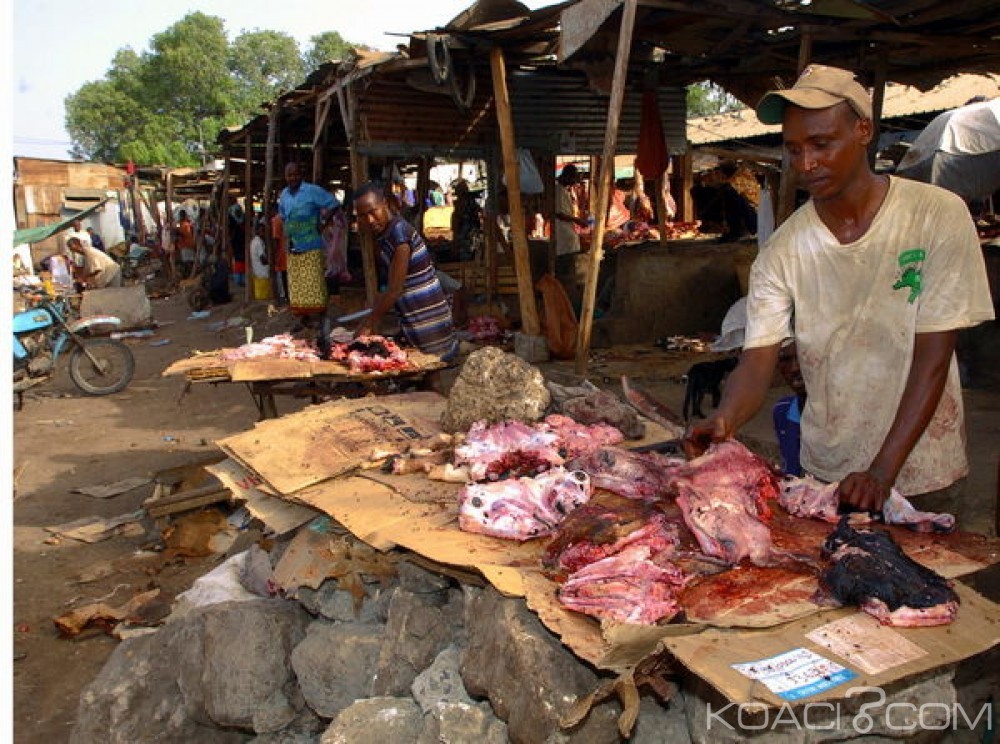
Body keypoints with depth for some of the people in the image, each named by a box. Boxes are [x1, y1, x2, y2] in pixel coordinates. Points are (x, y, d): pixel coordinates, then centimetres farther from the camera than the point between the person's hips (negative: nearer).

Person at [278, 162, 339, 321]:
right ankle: (305, 317, 18)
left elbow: (334, 204, -7)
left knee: (314, 285, -6)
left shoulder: (313, 190, -9)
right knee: (297, 286, 8)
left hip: (311, 247, -6)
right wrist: (286, 234, 14)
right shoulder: (283, 195, 11)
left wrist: (321, 222, -11)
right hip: (293, 248, 6)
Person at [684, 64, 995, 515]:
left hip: (920, 474, -2)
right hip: (824, 470, 2)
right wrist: (724, 421, -34)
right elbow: (758, 360, -12)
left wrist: (883, 471, -23)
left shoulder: (939, 216, -13)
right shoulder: (783, 252, -8)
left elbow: (932, 360, -15)